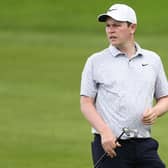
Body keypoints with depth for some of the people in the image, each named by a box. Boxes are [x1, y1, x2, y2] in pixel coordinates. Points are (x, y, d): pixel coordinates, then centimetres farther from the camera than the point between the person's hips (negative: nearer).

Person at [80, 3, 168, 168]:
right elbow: (86, 103, 0)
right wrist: (105, 132, -15)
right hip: (109, 145, -2)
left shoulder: (153, 60, 13)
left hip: (144, 146, 3)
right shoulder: (95, 61, 5)